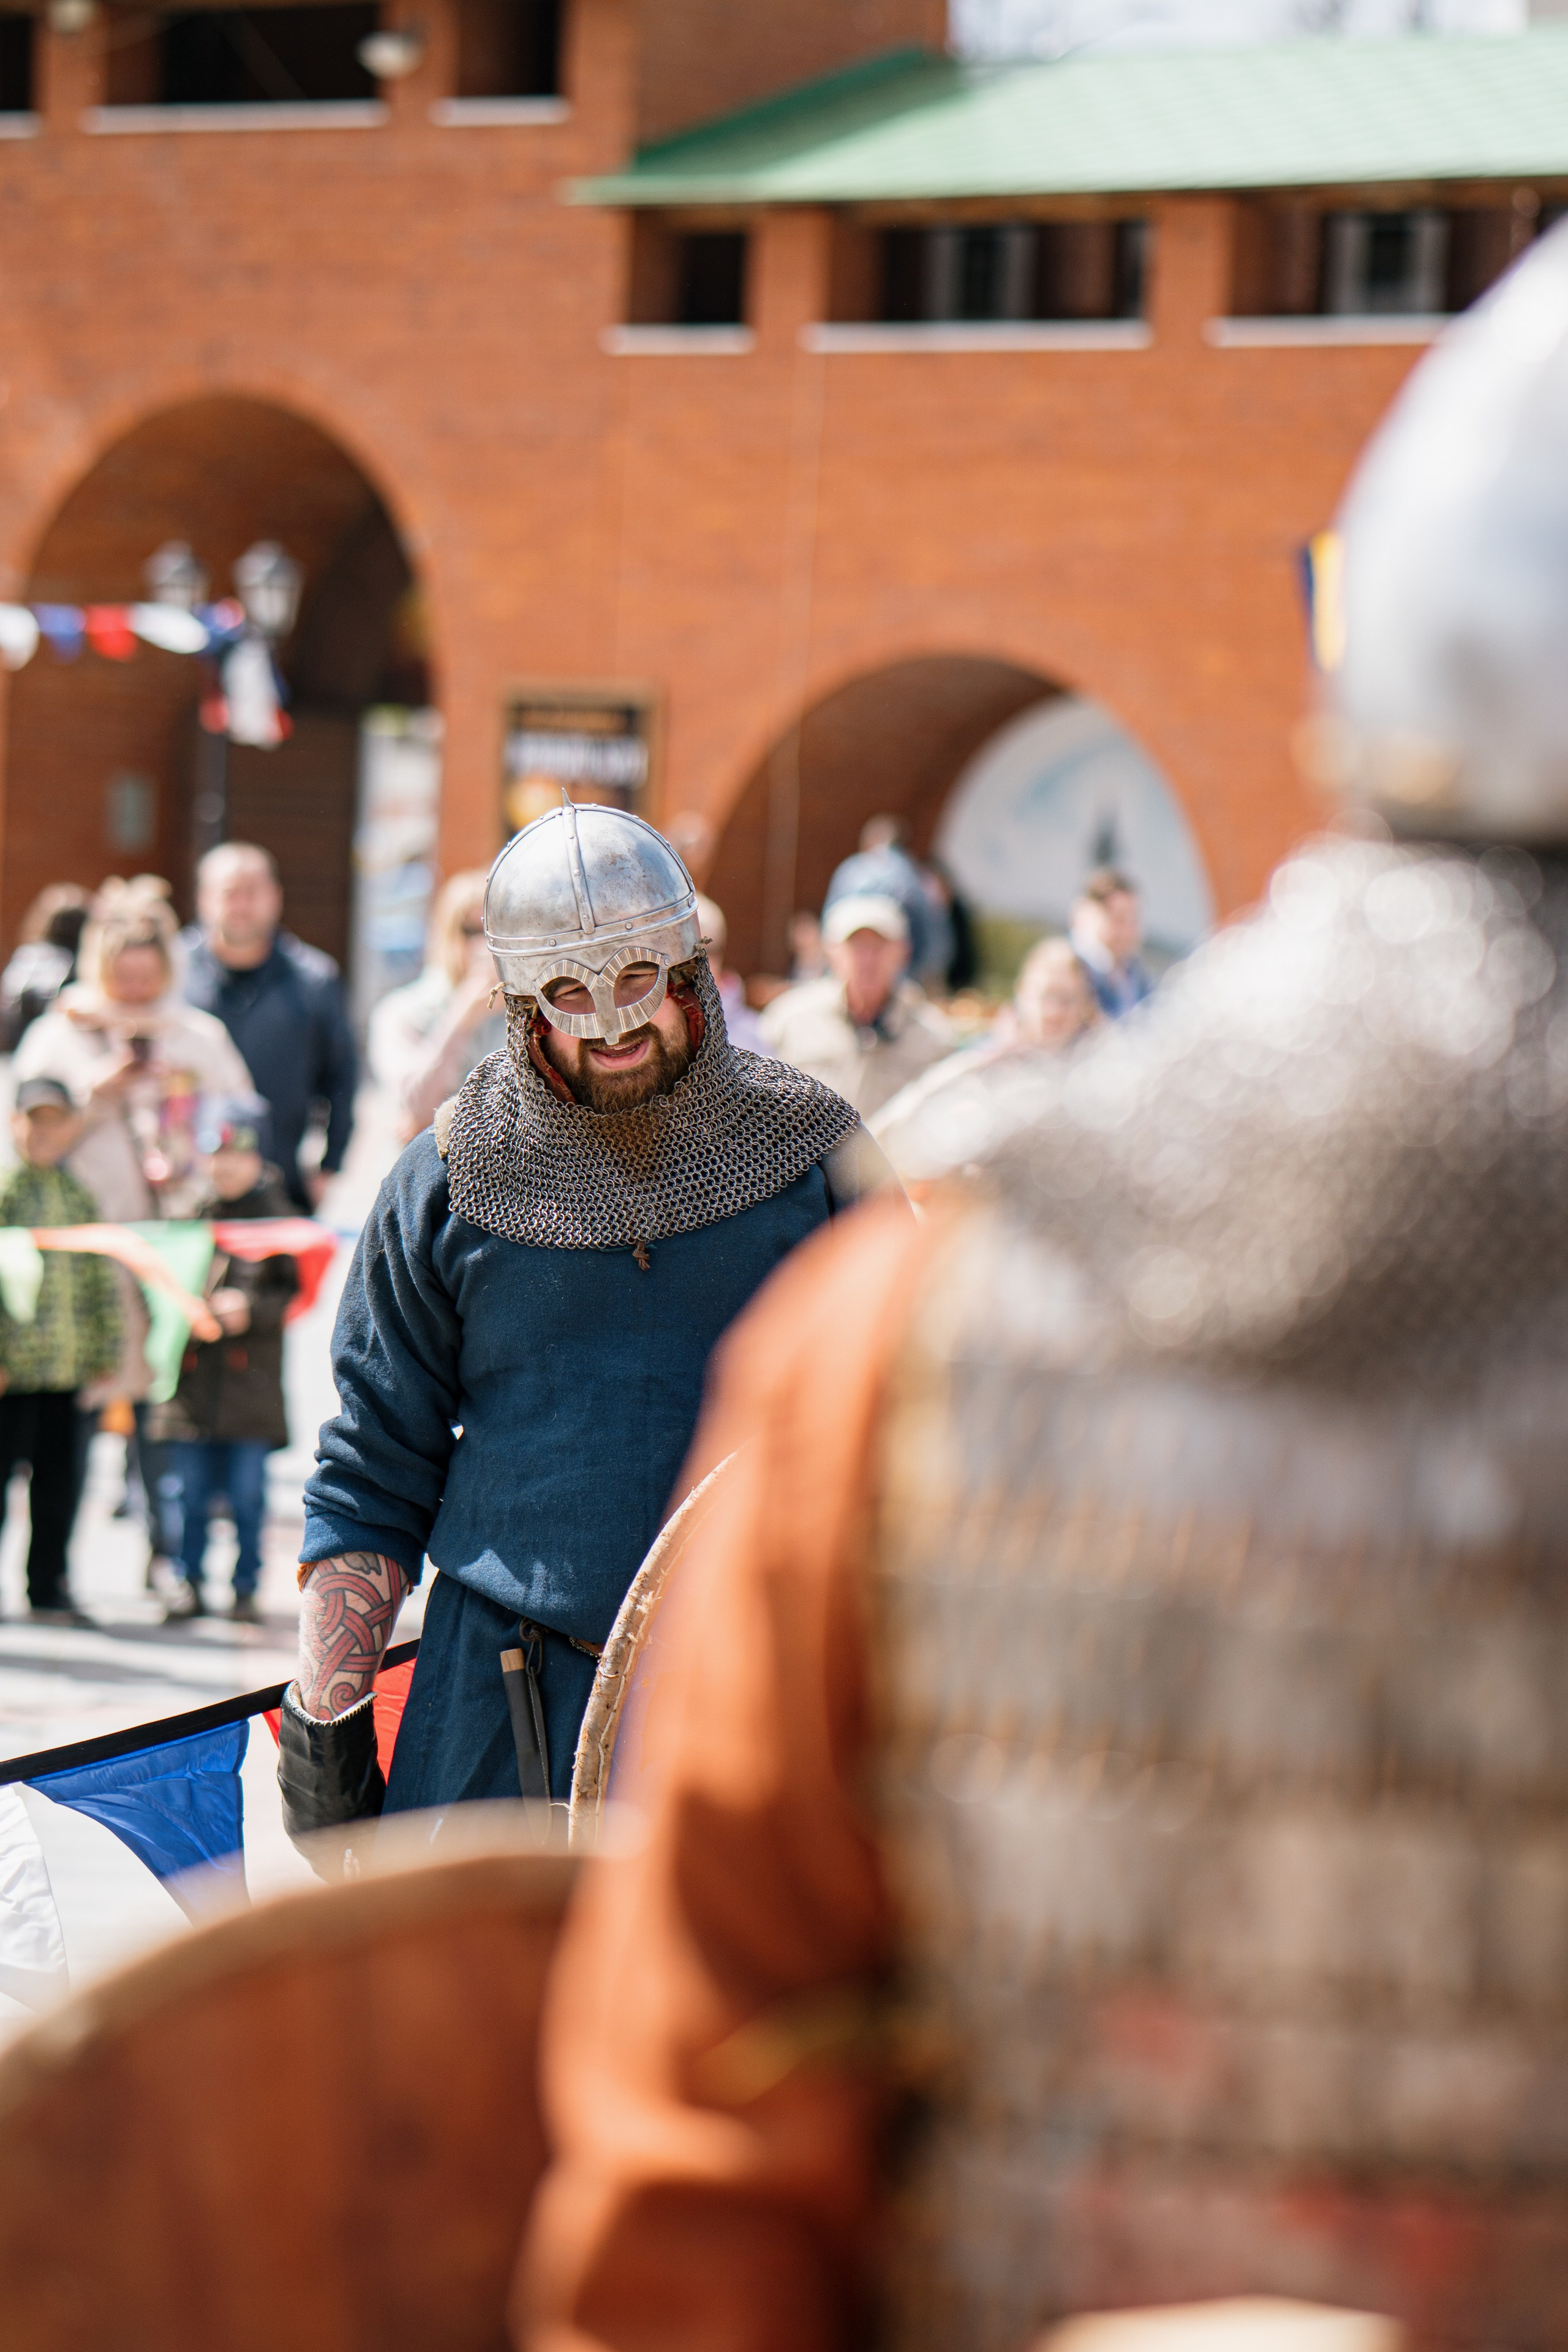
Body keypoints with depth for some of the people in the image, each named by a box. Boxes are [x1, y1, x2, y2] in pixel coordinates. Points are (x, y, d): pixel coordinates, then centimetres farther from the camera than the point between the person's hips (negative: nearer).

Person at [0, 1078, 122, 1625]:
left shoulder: (80, 1197, 11)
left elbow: (104, 1281, 16)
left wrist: (105, 1353, 13)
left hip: (67, 1372, 5)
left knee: (59, 1481, 10)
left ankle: (47, 1589, 20)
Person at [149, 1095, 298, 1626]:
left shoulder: (276, 1217, 1)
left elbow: (293, 1293, -2)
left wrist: (250, 1309, -17)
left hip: (251, 1378, -2)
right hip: (192, 1374, 2)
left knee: (247, 1492, 2)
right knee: (191, 1489, 6)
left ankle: (246, 1588, 11)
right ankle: (190, 1583, 16)